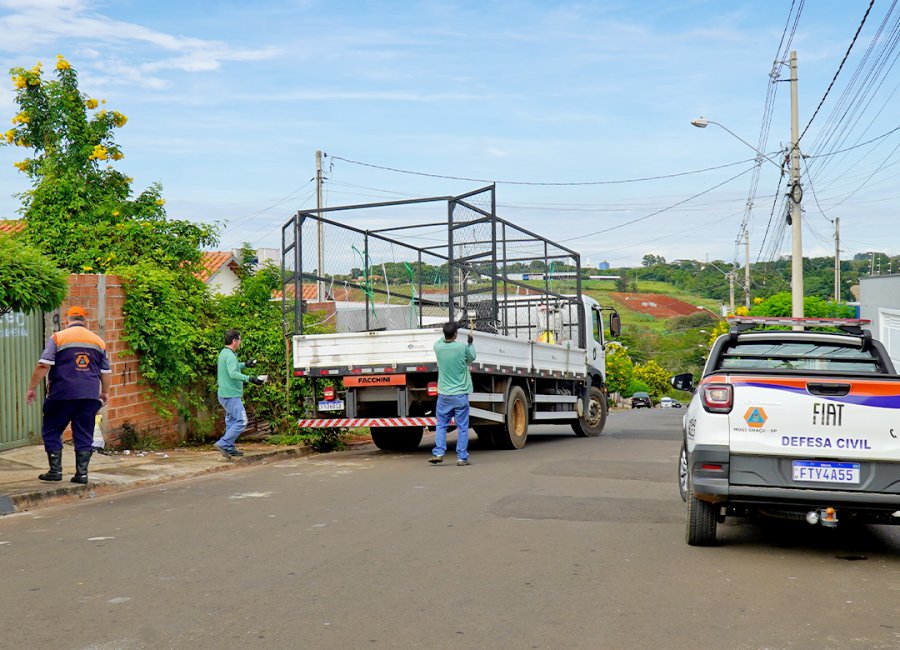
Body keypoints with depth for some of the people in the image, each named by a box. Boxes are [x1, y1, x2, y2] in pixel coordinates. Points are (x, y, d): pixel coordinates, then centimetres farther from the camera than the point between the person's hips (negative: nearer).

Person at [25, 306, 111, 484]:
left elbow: (43, 365, -7)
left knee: (51, 431, 10)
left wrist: (32, 388, 0)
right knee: (84, 435, 9)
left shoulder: (58, 337, 0)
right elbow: (106, 372, 15)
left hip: (63, 394, -3)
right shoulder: (98, 341, 12)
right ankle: (82, 473, 6)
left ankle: (55, 470, 7)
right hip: (90, 395, 3)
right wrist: (105, 392, 29)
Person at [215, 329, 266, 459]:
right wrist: (250, 378, -36)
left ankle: (230, 449, 19)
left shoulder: (224, 353, 14)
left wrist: (245, 364, 34)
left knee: (232, 421, 15)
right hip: (231, 395, -11)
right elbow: (233, 373, -32)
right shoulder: (230, 355, -18)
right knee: (241, 421, -11)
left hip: (225, 395, 11)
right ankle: (223, 444, -13)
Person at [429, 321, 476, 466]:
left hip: (444, 395, 2)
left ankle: (438, 453, 3)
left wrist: (449, 331, 32)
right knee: (462, 427, 4)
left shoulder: (438, 347, -4)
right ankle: (462, 457, 5)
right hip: (460, 394, -2)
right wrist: (471, 344, 26)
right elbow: (471, 358, 11)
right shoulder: (463, 347, -11)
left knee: (441, 425, 13)